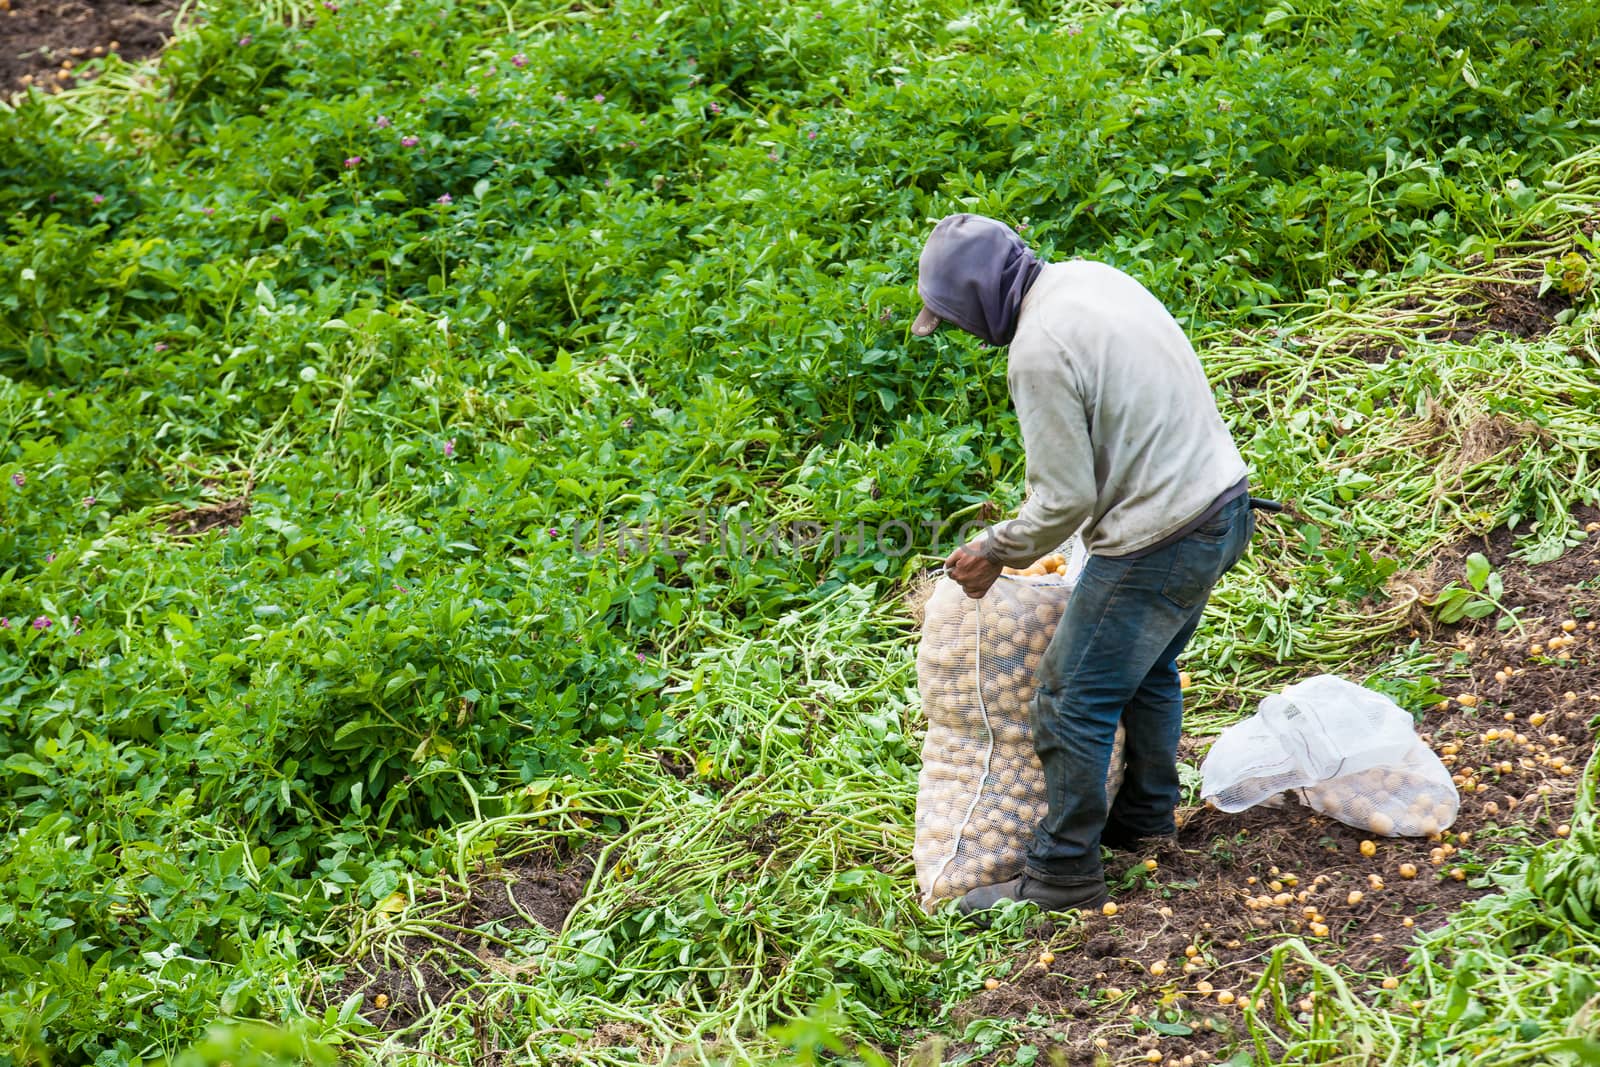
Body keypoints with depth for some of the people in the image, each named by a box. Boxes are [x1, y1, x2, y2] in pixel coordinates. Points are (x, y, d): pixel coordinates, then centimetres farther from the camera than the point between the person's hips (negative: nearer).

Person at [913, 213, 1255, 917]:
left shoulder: (1038, 351, -22)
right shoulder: (1092, 276, 6)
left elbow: (1065, 499, -19)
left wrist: (995, 553, -3)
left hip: (1160, 541, -10)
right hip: (1225, 502, 10)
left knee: (1074, 701, 2)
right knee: (1150, 670, 27)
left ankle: (1063, 876, 11)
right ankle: (1146, 817, 44)